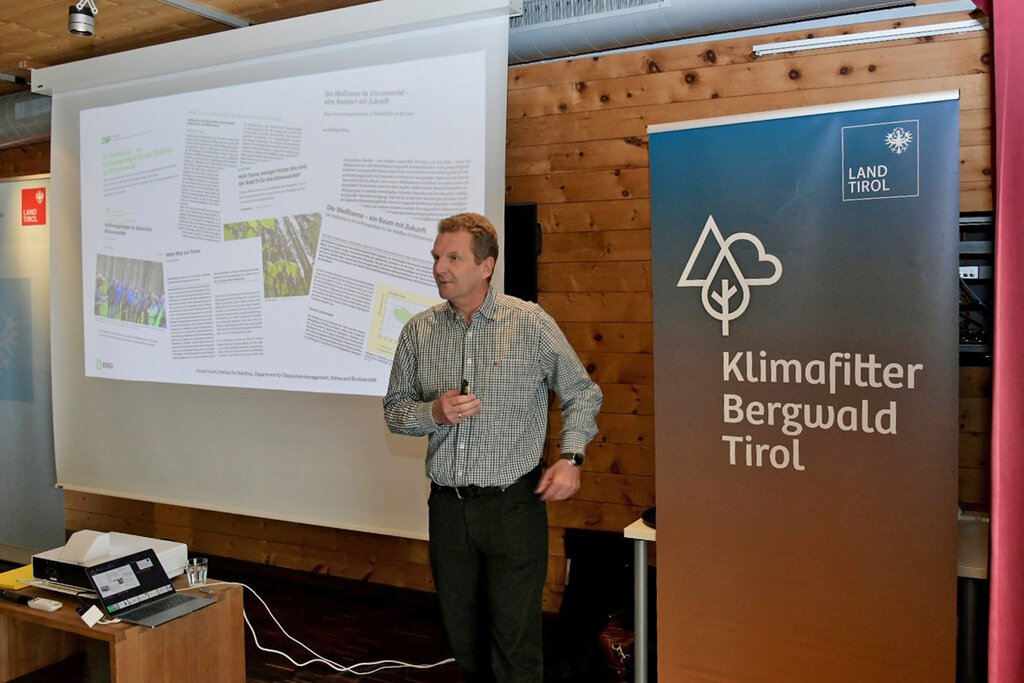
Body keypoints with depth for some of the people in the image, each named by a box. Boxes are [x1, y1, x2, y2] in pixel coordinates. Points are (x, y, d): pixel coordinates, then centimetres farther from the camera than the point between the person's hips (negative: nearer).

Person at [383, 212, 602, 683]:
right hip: (448, 506, 4)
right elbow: (394, 410, 9)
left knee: (515, 639, 2)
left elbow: (581, 393, 3)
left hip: (513, 504, -4)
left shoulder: (531, 323, -6)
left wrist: (571, 457, -10)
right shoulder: (419, 331, 4)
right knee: (462, 634, 17)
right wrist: (434, 412, -11)